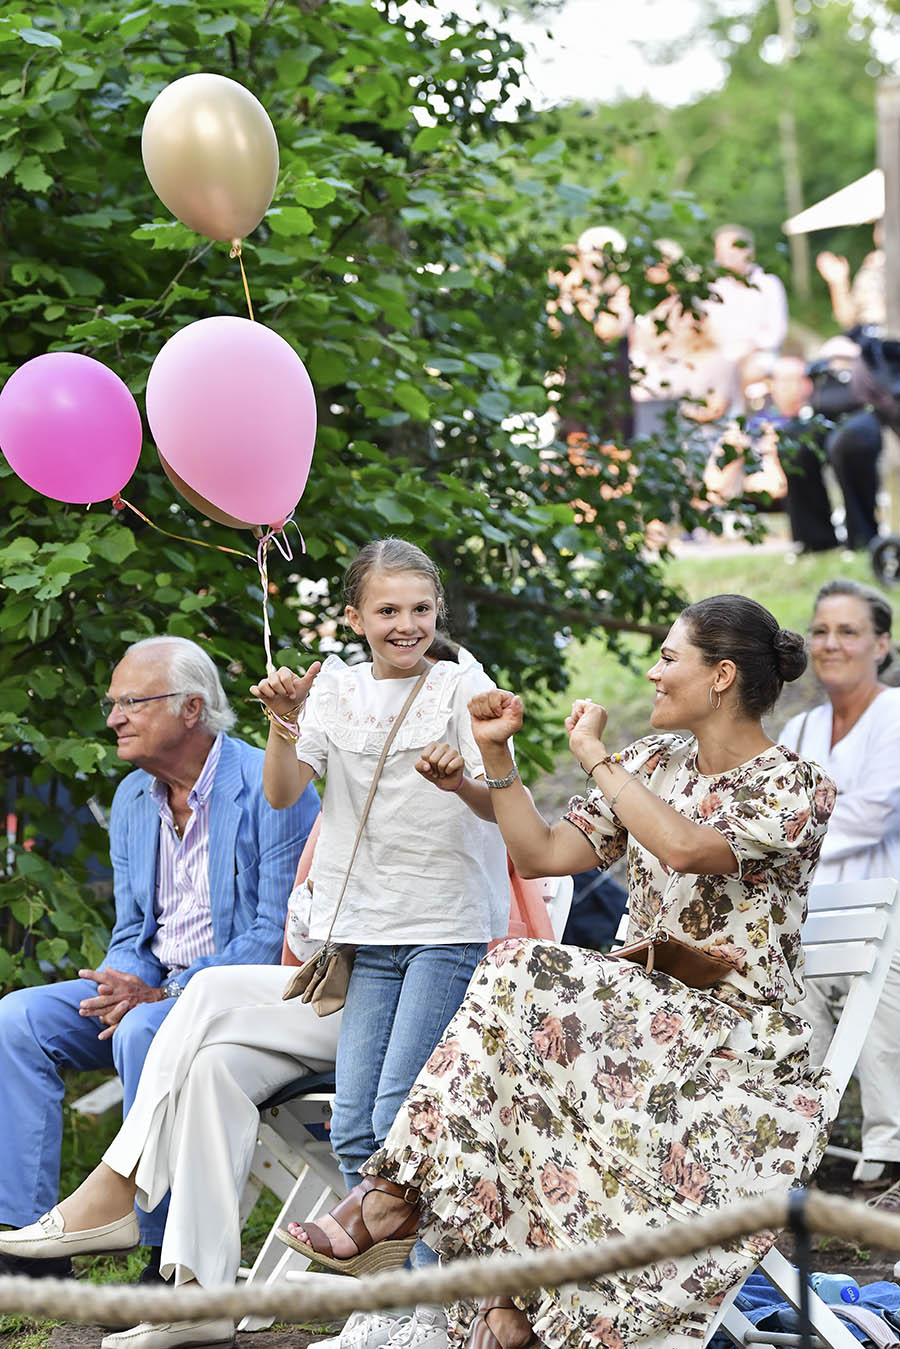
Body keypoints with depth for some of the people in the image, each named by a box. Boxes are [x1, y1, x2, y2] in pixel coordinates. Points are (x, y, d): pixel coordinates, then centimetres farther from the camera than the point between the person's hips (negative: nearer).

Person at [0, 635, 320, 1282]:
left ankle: (172, 1258, -28)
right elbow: (133, 932, 15)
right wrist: (122, 986, -10)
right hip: (154, 989, 8)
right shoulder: (132, 799, 11)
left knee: (144, 1030, -36)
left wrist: (161, 996, -23)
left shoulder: (271, 788, -13)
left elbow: (278, 933, -18)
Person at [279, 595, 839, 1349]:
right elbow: (541, 854, 13)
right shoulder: (654, 762, 14)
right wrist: (495, 753, 4)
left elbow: (687, 846, -26)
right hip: (650, 1009, 6)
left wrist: (593, 755, -16)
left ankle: (401, 1196, -23)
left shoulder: (796, 786, -8)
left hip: (742, 1034, -6)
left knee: (529, 979, -30)